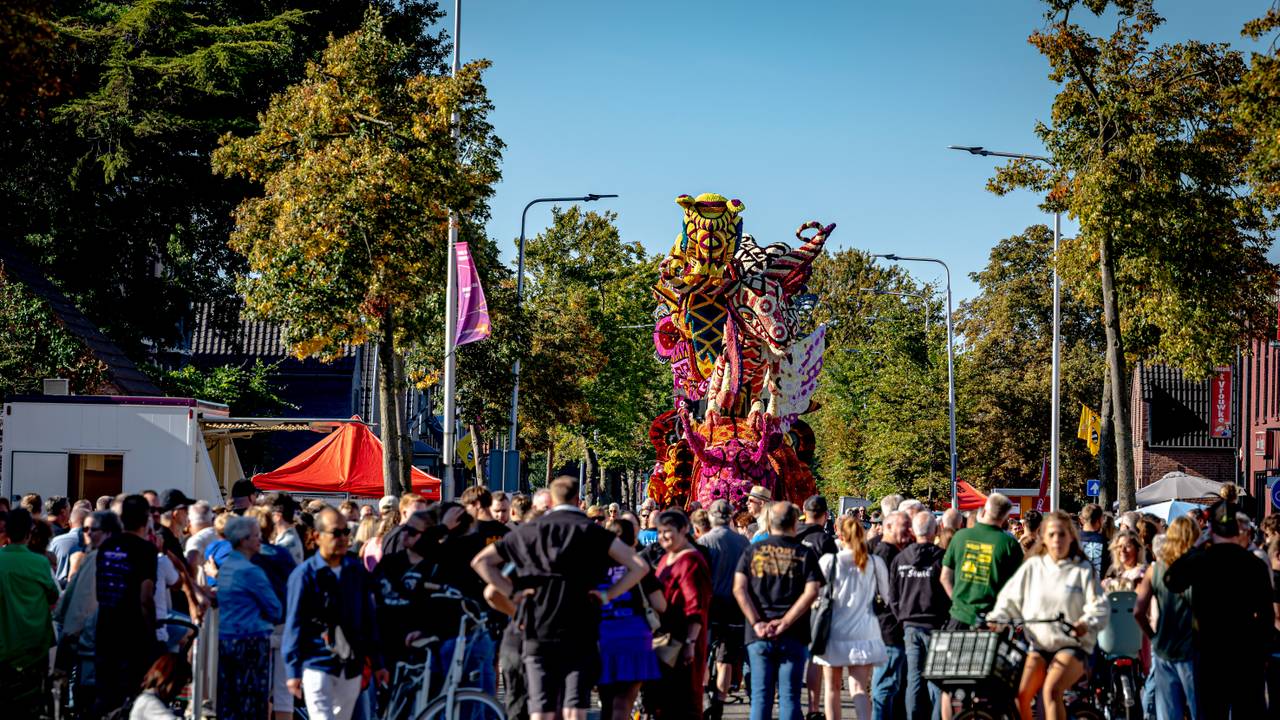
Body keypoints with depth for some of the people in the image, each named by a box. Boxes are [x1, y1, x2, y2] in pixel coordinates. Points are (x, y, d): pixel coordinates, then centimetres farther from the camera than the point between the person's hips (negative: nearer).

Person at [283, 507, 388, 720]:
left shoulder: (357, 570, 7)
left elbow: (368, 618, 14)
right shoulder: (305, 574, -7)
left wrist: (377, 662, 15)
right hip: (317, 665, -5)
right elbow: (294, 623, -6)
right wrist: (294, 670, -9)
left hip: (351, 667, 5)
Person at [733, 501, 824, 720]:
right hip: (793, 637, -1)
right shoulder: (804, 554, 2)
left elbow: (739, 588, -4)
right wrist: (785, 623, -11)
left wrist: (756, 622, -7)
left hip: (758, 636, 1)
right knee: (789, 697, 1)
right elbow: (811, 592, -10)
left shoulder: (753, 551, 6)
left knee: (760, 696, 4)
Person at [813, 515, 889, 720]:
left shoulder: (829, 560, -7)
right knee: (859, 689, -3)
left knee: (832, 687, 14)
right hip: (864, 633, 1)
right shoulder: (875, 562, -3)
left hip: (834, 633, 0)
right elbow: (887, 594, 6)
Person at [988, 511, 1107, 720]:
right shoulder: (1033, 566, 7)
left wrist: (1086, 624, -28)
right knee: (1019, 694, -18)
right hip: (1039, 643, 3)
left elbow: (1100, 608, -8)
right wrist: (995, 619, -10)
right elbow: (1010, 598, 8)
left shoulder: (1083, 570, 0)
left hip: (1072, 645, -3)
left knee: (1051, 690, -29)